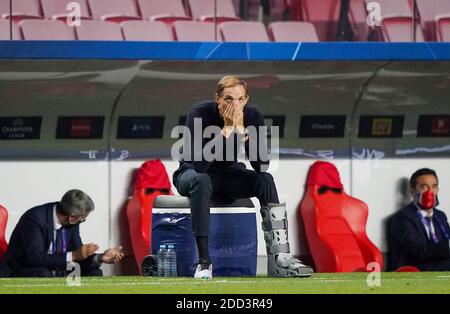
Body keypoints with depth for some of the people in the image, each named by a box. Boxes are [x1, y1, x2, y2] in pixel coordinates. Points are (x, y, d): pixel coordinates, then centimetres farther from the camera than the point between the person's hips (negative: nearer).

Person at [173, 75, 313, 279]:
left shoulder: (252, 117, -15)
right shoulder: (200, 113, -25)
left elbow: (262, 166, -23)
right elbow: (199, 165, -36)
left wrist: (240, 128, -34)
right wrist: (227, 129, -40)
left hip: (229, 174, 4)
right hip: (191, 173, -4)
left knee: (265, 179, -22)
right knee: (202, 181, -37)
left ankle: (279, 257, -28)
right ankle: (204, 261, -37)